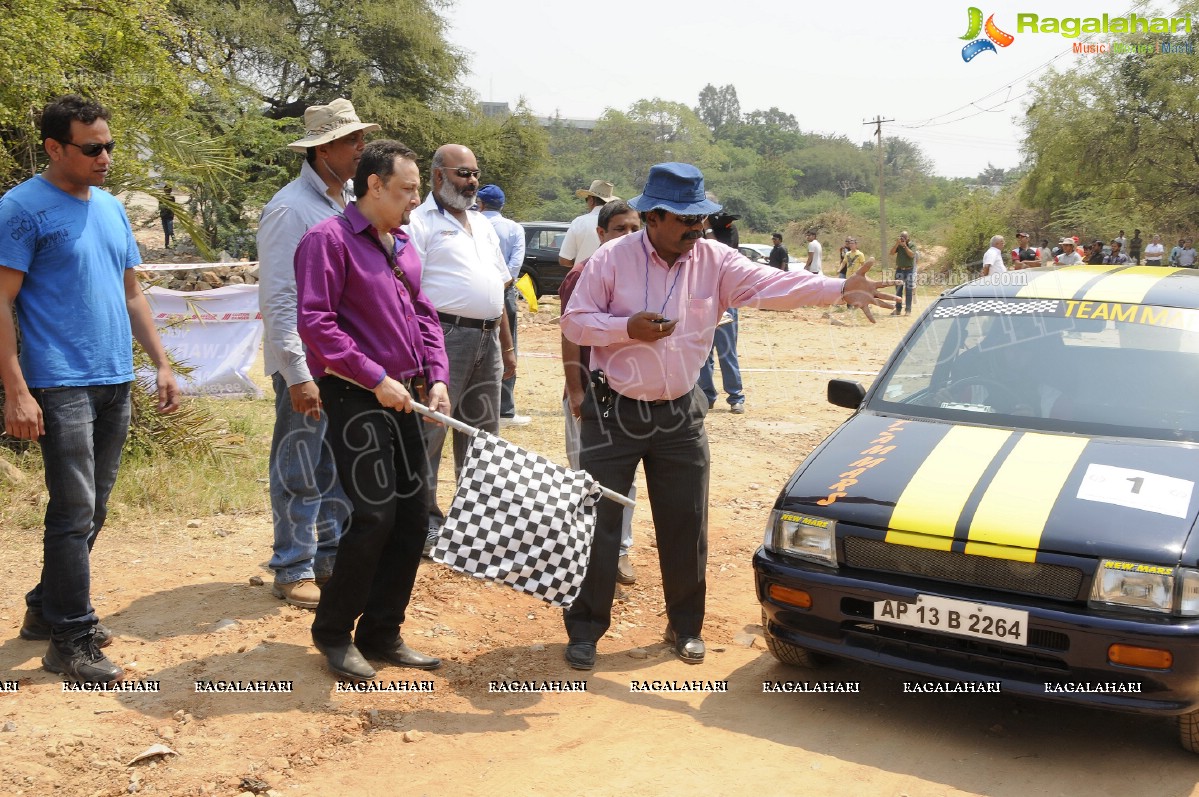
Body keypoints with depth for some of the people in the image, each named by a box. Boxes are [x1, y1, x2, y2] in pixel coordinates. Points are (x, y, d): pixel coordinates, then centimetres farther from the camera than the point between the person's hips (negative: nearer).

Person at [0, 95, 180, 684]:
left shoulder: (111, 208, 14)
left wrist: (161, 363, 14)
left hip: (115, 384, 7)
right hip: (61, 386, -7)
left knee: (92, 512, 13)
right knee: (73, 514, -5)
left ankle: (48, 608, 29)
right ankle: (70, 641, 5)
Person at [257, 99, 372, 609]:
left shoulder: (351, 201, 11)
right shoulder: (291, 208, -15)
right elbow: (278, 300, -18)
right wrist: (297, 374, -21)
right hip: (307, 363, -8)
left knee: (342, 467, 16)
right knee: (300, 472, 3)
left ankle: (331, 556, 31)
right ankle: (293, 571, 16)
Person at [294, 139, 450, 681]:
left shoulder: (403, 247, 16)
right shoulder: (329, 239, -9)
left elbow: (424, 316, 19)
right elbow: (315, 322, -17)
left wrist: (436, 376, 4)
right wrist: (376, 378, -18)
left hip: (400, 400, 8)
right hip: (355, 398, -8)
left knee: (412, 516, 8)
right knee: (375, 517, -11)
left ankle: (381, 632, 21)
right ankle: (333, 633, 10)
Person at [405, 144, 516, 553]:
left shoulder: (482, 224, 20)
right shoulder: (420, 222, -5)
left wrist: (507, 346, 20)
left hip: (487, 339, 8)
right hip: (444, 335, -8)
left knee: (483, 429, 14)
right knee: (430, 429, -4)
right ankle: (425, 518, 6)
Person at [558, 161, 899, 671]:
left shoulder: (714, 260, -2)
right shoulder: (612, 259, -8)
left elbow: (770, 284, -14)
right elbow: (574, 322, -6)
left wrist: (840, 289, -27)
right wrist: (629, 328, -21)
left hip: (680, 416, 3)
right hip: (615, 413, -2)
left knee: (686, 526, 9)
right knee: (598, 523, 1)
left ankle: (685, 626, 26)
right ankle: (585, 630, 15)